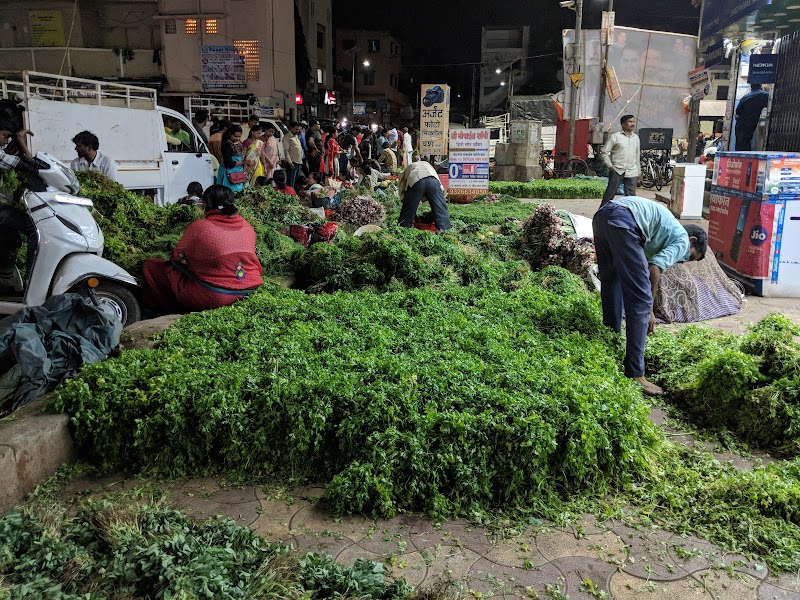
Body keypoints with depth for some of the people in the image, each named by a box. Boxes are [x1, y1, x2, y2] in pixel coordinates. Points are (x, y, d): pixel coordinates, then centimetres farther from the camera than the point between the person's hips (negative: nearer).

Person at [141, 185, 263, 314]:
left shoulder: (198, 227, -11)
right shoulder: (247, 227, 2)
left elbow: (178, 257, 1)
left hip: (210, 298, -6)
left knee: (150, 266, 10)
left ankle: (173, 312, 14)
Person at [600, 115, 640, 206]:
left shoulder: (636, 138, 14)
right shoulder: (615, 136, -2)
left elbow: (637, 155, 21)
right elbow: (604, 152, -2)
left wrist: (638, 172, 18)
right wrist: (610, 166, -9)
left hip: (632, 172, 4)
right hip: (617, 171, -4)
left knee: (631, 196, 3)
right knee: (609, 194, -3)